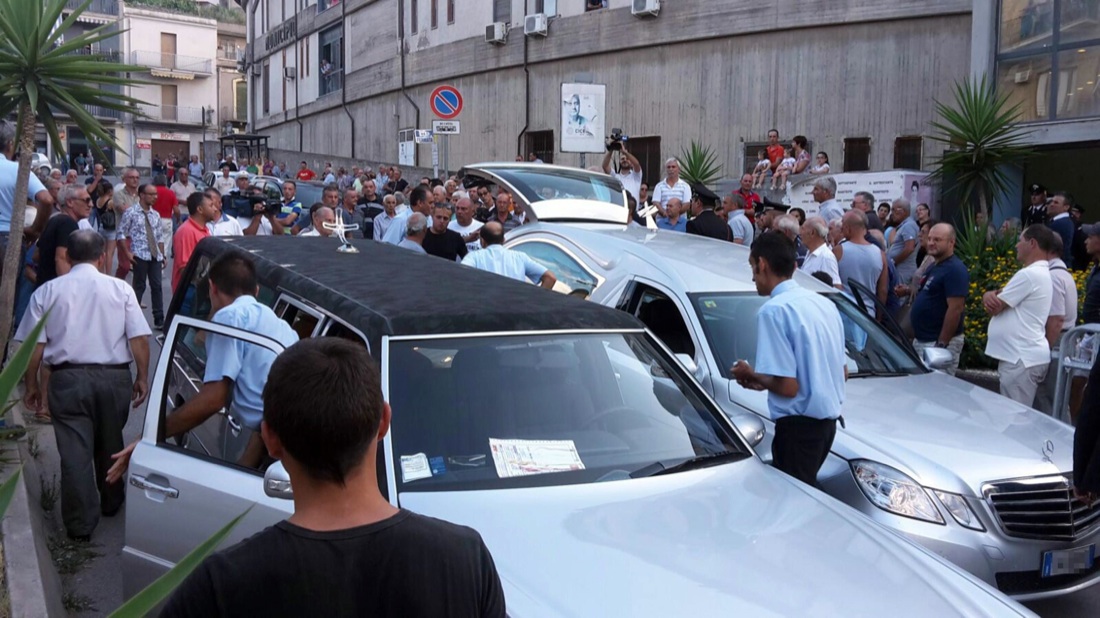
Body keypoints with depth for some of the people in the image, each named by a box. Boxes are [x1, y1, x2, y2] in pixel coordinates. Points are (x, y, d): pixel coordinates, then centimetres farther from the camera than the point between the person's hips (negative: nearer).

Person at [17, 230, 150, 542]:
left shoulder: (47, 291, 1)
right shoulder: (120, 289, 0)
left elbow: (35, 346, -1)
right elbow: (139, 339, -4)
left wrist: (32, 385, 10)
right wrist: (142, 378, 5)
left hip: (67, 378, -1)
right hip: (114, 377, 1)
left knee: (74, 451, 4)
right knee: (111, 444, 20)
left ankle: (80, 523, 8)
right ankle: (111, 502, 37)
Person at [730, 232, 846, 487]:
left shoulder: (774, 310, -17)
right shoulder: (825, 303, 9)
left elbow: (787, 386, -21)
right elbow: (843, 373, 16)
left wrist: (751, 375, -1)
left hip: (800, 425, -9)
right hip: (828, 418, 9)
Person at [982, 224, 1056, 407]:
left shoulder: (1028, 275, -16)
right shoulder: (1040, 273, 19)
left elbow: (995, 308, -14)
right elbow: (998, 303, 17)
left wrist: (991, 297, 9)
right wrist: (990, 295, -7)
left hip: (1022, 359, -10)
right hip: (1022, 357, 10)